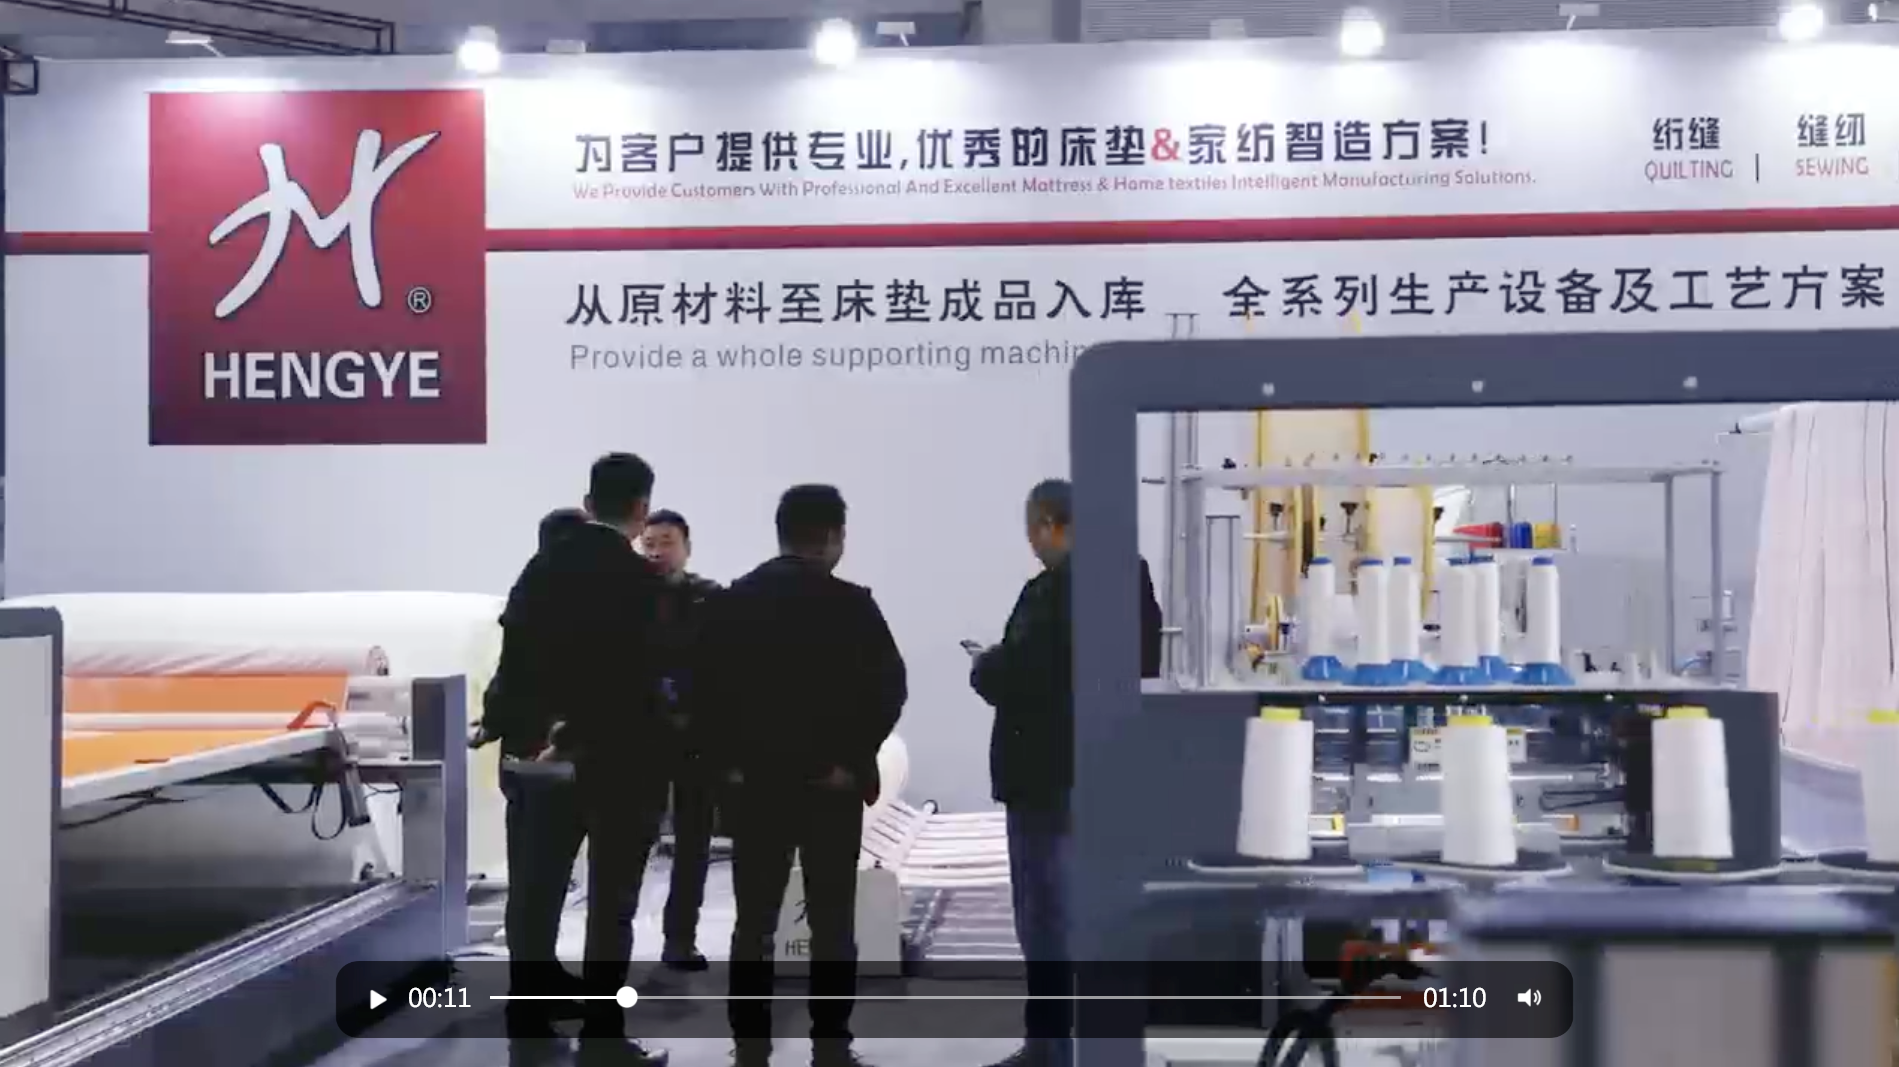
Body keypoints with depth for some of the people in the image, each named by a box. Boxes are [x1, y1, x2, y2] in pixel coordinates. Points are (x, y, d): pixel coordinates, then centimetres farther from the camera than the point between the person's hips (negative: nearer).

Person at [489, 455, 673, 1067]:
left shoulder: (539, 568, 5)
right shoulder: (642, 580, -13)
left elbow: (512, 664, 4)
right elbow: (642, 679, -15)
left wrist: (525, 736, 7)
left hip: (542, 760, 6)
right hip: (619, 761, -5)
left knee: (536, 897, 12)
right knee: (610, 907, 1)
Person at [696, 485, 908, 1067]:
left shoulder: (732, 601, 4)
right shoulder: (850, 603, -7)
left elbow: (705, 685, 0)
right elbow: (889, 687, -13)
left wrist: (731, 758, 3)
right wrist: (853, 758, -7)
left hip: (754, 780, 3)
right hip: (830, 782, -3)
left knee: (754, 923, 9)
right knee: (831, 924, 4)